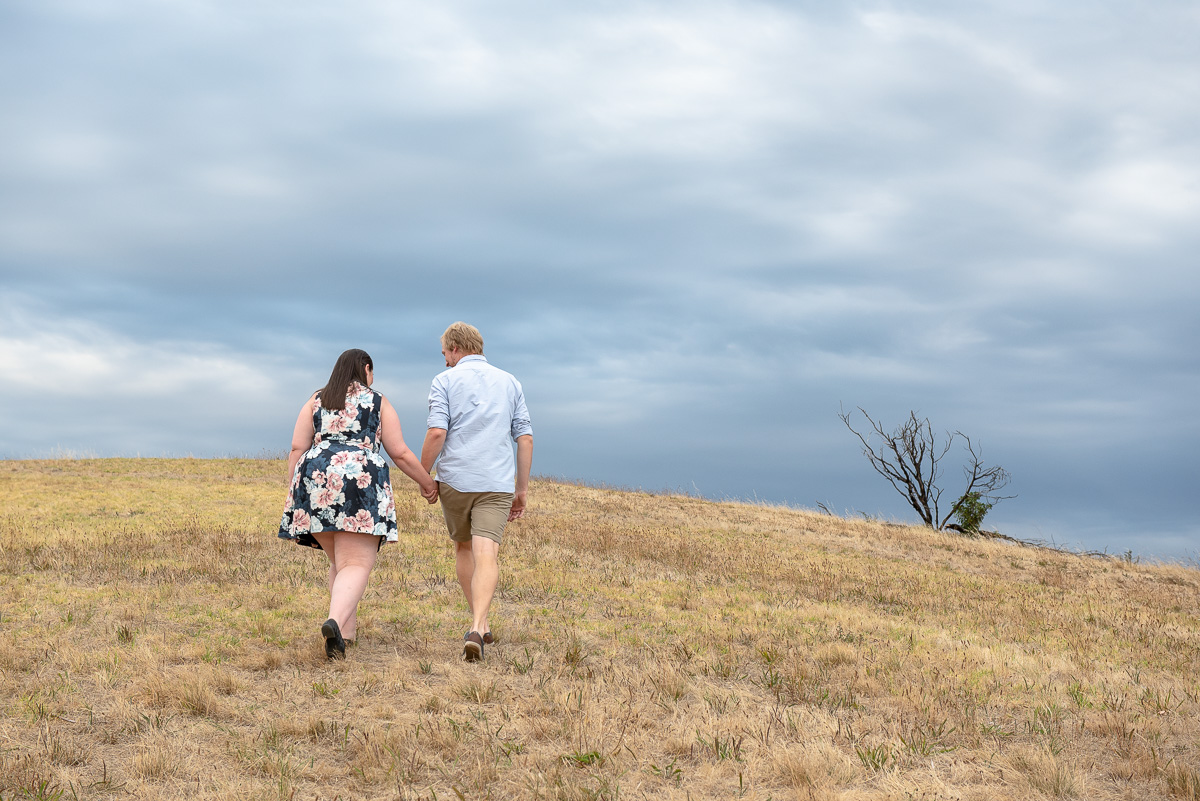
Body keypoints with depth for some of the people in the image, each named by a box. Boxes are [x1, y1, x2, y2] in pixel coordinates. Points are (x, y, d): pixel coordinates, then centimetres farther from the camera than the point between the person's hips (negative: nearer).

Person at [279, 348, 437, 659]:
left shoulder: (316, 401, 19)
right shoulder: (379, 403, 12)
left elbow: (297, 450, 9)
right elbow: (400, 453, 9)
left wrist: (295, 491, 12)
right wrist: (427, 482, 21)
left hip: (316, 480, 4)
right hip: (361, 482, -4)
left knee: (340, 560, 21)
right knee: (356, 565, -10)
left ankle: (347, 627, 20)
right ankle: (335, 623, -34)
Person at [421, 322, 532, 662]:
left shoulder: (445, 381, 2)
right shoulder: (509, 383, 13)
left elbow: (437, 433, -10)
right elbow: (525, 438, 8)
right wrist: (522, 488, 12)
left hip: (455, 480, -1)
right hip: (497, 482, 1)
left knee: (463, 547, 20)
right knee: (486, 555, -10)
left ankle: (479, 624, 22)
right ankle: (476, 627, -28)